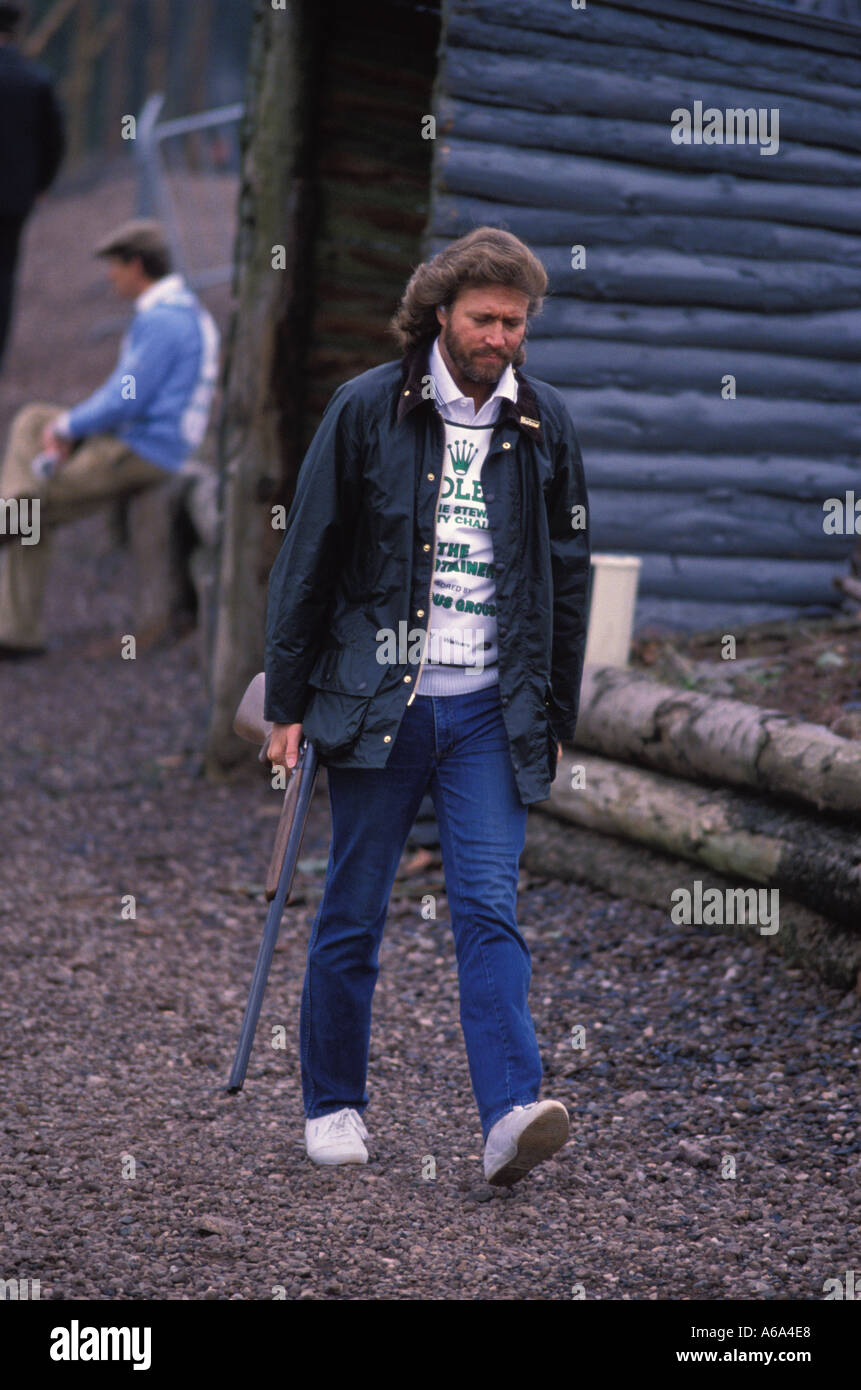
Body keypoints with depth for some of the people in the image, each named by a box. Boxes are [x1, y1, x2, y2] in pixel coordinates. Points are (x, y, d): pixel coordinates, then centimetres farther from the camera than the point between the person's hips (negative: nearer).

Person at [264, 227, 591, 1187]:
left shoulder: (544, 424, 6)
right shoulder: (368, 410, -3)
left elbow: (568, 575, 14)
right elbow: (308, 558, 1)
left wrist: (557, 715, 13)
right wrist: (288, 701, 0)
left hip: (490, 711, 1)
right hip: (377, 701, -1)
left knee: (488, 910, -9)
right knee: (352, 916, 6)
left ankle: (510, 1116, -17)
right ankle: (333, 1106, 20)